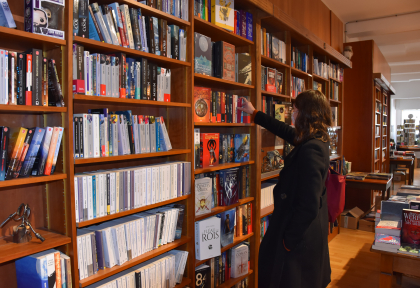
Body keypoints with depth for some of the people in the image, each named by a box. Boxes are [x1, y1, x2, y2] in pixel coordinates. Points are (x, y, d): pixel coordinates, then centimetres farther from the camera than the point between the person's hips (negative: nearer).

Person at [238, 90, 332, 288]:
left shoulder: (310, 150, -28)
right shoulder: (318, 141, 2)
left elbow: (308, 206, -29)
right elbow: (285, 130, 18)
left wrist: (289, 240, -17)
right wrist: (254, 113, 28)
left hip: (300, 239, -9)